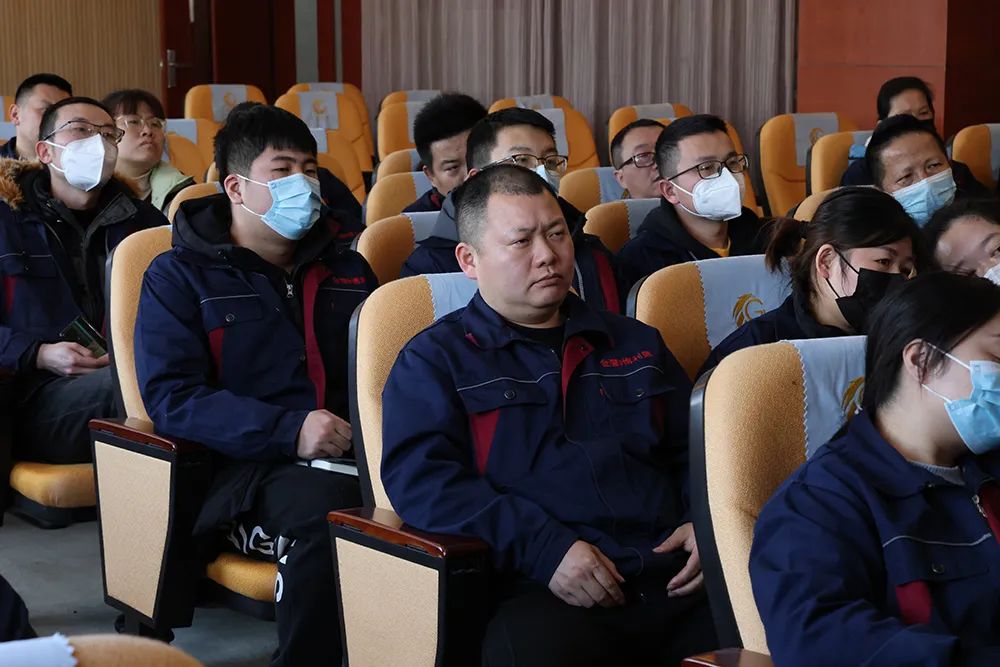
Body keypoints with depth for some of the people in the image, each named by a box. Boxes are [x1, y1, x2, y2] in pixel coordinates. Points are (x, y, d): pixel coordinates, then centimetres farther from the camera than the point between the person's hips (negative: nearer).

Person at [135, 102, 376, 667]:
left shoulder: (348, 270, 24)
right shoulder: (179, 278, 8)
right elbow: (169, 396, -5)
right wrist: (288, 430, -16)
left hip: (353, 454, 4)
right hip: (246, 467, -4)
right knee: (329, 507, -39)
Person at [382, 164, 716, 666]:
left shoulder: (636, 346, 26)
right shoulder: (435, 360, 11)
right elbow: (419, 478, -4)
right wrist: (544, 548, -15)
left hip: (674, 584, 4)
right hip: (544, 600, -4)